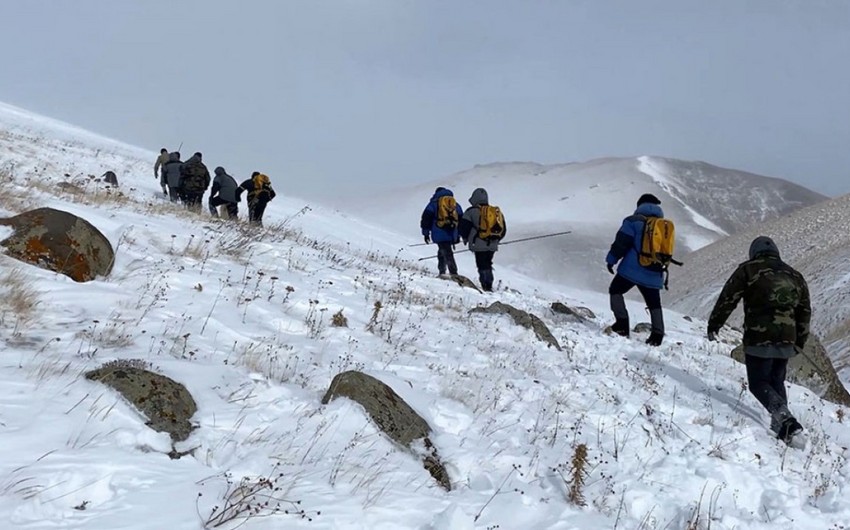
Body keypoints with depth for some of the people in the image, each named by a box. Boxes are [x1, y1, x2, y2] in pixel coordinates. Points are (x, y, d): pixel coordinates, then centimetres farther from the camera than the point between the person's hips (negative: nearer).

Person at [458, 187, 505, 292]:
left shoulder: (471, 211, -6)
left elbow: (463, 227, -3)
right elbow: (503, 229, 15)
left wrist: (465, 238, 15)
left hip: (479, 245, -5)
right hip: (492, 245, 5)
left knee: (482, 266, -3)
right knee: (488, 265, 17)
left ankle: (486, 286, -10)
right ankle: (489, 285, 16)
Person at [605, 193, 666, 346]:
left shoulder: (634, 221, -3)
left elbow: (621, 242, -9)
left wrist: (611, 259, 0)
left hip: (632, 269, -5)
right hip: (654, 274, 5)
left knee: (615, 290, 13)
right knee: (654, 303, 14)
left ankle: (622, 323, 0)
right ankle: (657, 334, 5)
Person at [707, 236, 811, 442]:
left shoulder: (748, 270, 1)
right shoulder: (795, 275, 17)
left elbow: (727, 299, -2)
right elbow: (805, 311, 20)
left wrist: (713, 325, 7)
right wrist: (799, 343, 27)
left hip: (759, 339, -5)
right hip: (787, 341, 5)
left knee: (758, 383, 1)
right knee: (776, 382, 19)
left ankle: (784, 417, -20)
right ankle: (780, 425, 11)